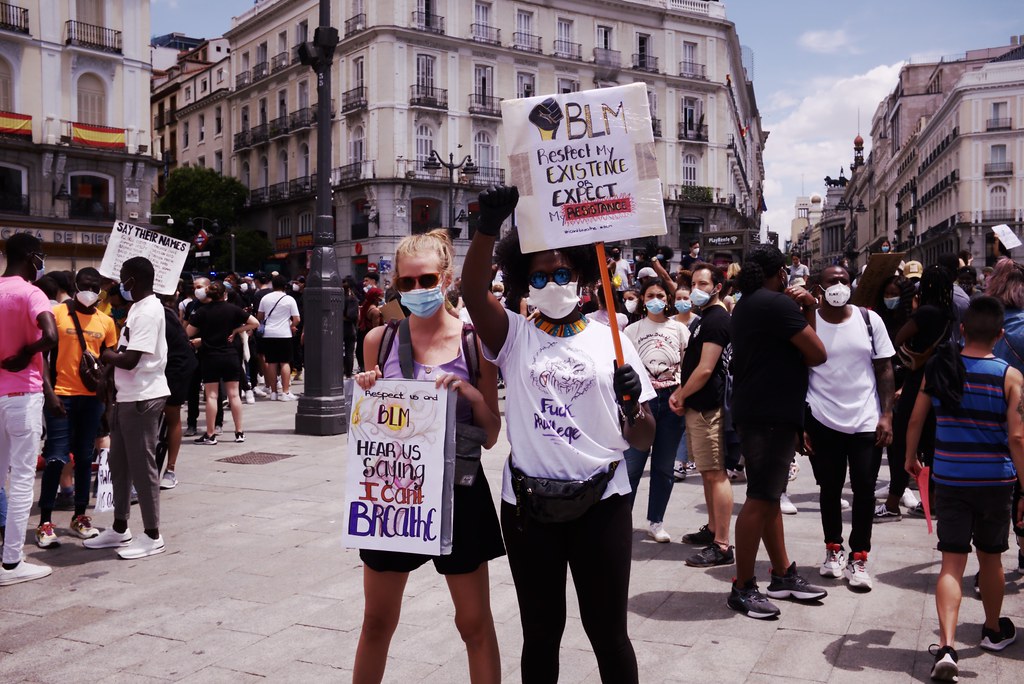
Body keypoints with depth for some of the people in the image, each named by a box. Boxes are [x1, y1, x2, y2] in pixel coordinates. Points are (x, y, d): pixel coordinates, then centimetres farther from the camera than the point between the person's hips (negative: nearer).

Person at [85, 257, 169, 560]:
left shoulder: (148, 311, -18)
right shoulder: (138, 308, 13)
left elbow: (130, 360, -23)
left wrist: (106, 356, -5)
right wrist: (110, 358, 1)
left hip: (143, 398, -10)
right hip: (127, 396, 10)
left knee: (142, 465, -2)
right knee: (120, 462, 17)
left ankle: (153, 536, 8)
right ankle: (120, 529, 29)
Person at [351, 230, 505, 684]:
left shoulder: (474, 342, -5)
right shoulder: (379, 340, 0)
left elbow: (491, 436, -2)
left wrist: (473, 395, -20)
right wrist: (364, 395, -11)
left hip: (457, 492, -2)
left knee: (475, 623, 10)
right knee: (377, 621, 15)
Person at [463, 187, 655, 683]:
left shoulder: (609, 341, 3)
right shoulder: (514, 335, 1)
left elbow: (643, 441, 2)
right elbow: (472, 291, -20)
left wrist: (632, 404, -19)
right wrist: (489, 226, -34)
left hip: (600, 502, 0)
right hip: (528, 504, 0)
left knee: (608, 631, 9)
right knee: (540, 632, 14)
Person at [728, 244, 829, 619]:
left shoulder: (746, 304, 17)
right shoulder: (777, 303, -13)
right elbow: (818, 354, -11)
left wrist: (808, 309, 3)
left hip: (756, 411, 10)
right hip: (771, 414, -10)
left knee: (769, 496, 15)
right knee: (760, 500, -6)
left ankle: (783, 575, 26)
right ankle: (742, 588, 0)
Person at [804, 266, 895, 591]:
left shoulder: (870, 320, 1)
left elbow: (884, 369, 4)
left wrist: (886, 415, -3)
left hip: (865, 420, 1)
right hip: (822, 420, -1)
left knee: (864, 487, 2)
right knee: (829, 488, 10)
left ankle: (859, 557, 14)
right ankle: (833, 549, 27)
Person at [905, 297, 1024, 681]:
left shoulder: (938, 369, -2)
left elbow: (915, 420, 4)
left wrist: (910, 458, 21)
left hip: (949, 479, 1)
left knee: (952, 563, 1)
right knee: (990, 557, 18)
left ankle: (946, 646, -15)